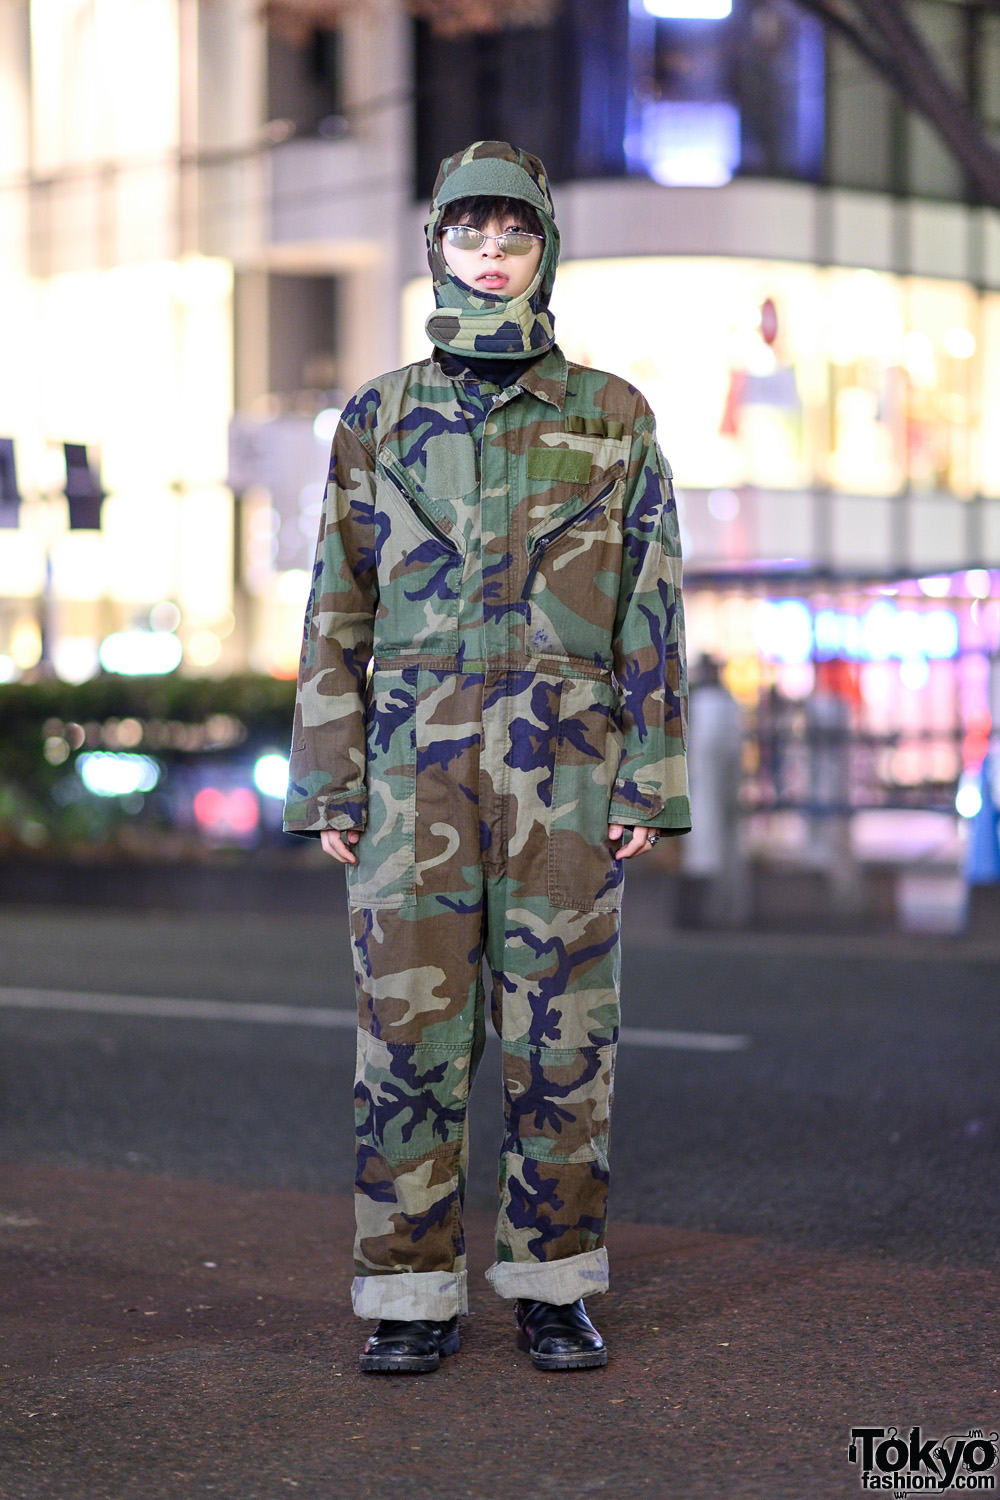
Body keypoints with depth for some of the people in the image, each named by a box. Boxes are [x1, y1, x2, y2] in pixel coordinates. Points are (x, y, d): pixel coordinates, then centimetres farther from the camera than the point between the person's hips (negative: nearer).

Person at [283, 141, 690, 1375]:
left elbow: (650, 611, 4)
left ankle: (552, 1288, 13)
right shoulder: (378, 421, 9)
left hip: (565, 763, 0)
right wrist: (327, 784, 2)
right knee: (410, 1026, 0)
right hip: (415, 761, 1)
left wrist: (648, 780, -2)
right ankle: (413, 1298, 8)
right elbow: (336, 611, 8)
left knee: (559, 1030, 2)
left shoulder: (611, 419, 6)